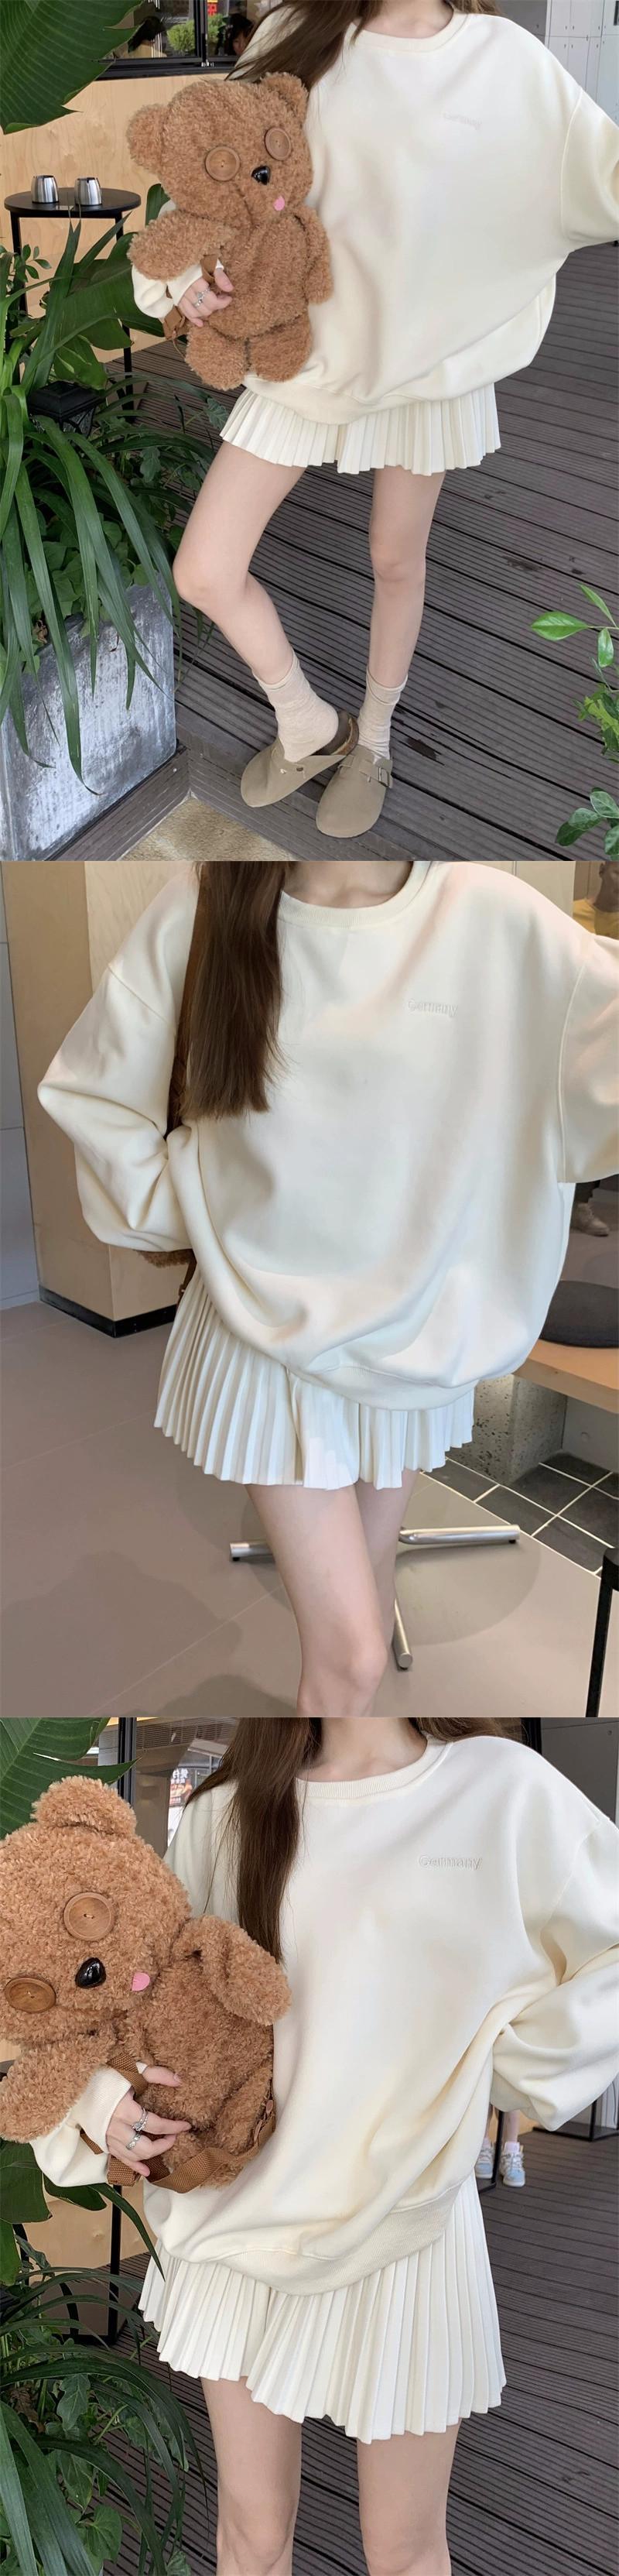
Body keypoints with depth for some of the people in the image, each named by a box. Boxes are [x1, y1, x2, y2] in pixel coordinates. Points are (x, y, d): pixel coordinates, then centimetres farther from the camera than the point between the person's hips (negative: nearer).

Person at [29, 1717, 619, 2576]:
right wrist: (103, 2099, -11)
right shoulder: (223, 1814, -1)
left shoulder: (504, 1788, -10)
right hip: (241, 2207, 2)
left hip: (402, 2216, -2)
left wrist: (509, 2062, -7)